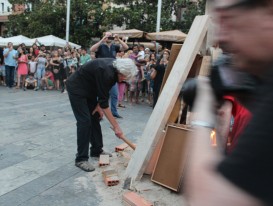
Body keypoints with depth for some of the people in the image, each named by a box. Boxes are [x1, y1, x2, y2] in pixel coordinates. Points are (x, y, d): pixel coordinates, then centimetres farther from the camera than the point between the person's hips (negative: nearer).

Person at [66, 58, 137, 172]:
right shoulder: (106, 72, -34)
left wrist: (99, 105, -6)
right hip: (76, 88, -9)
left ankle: (96, 150, 22)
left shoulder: (114, 67, -9)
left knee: (95, 118, 9)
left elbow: (103, 92, 5)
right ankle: (81, 159, -5)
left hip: (89, 89, 9)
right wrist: (116, 126, -28)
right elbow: (104, 101, -31)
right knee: (84, 121, -13)